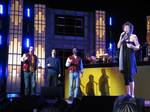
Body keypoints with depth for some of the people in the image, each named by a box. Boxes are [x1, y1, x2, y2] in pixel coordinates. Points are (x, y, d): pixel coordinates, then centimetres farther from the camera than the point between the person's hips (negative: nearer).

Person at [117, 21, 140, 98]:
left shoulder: (133, 36, 2)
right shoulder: (123, 36, 17)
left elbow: (138, 47, -3)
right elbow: (118, 46, 7)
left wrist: (132, 46, -22)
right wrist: (121, 38, -3)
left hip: (130, 57, -5)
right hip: (123, 58, 5)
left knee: (130, 75, -13)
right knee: (125, 76, 4)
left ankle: (132, 94, -12)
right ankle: (127, 94, 7)